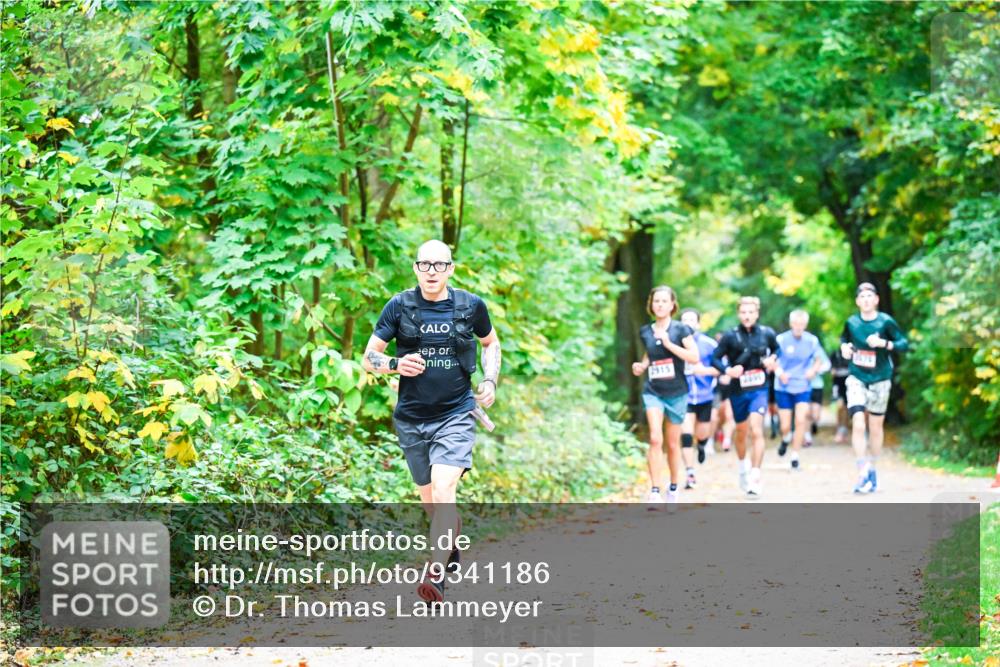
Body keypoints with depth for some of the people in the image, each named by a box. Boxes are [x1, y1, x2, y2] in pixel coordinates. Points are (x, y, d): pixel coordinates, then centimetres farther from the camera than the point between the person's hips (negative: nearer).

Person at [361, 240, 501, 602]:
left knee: (443, 493, -21)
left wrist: (490, 382, 5)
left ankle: (436, 576, -25)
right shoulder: (399, 306, -2)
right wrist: (395, 364, -18)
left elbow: (491, 343, 20)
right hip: (411, 418, 2)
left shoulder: (471, 306, -1)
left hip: (456, 414, -2)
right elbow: (368, 358, 2)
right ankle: (453, 541, 44)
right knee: (429, 500, 14)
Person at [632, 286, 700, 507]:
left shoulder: (680, 329, -4)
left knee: (673, 443, 9)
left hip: (677, 393, -1)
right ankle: (655, 491, -19)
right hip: (653, 391, 1)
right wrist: (641, 366, 2)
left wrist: (669, 344, -18)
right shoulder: (645, 332, 6)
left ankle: (673, 489, 27)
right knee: (655, 439, -17)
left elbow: (694, 357, -12)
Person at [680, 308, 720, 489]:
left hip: (704, 395, 1)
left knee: (702, 434, 13)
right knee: (685, 435, -14)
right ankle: (690, 474, -8)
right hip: (684, 396, -1)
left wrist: (705, 370, -22)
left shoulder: (709, 344, -7)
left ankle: (702, 446, 51)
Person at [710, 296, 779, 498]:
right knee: (741, 432, 17)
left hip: (759, 389, -1)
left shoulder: (767, 334, -3)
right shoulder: (731, 336, -9)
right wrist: (727, 370, -23)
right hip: (738, 390, 1)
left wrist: (772, 361, -2)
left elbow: (776, 350, 17)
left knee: (756, 430, -17)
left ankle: (755, 477, -18)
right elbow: (715, 358, -6)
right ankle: (743, 466, 45)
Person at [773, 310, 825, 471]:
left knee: (801, 421, -14)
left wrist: (814, 370, -9)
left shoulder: (812, 341, -3)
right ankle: (785, 439, 39)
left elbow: (819, 359, 11)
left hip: (803, 387, 1)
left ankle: (795, 457, -2)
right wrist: (779, 372, -17)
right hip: (783, 388, -1)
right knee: (785, 426, 1)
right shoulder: (781, 339, -8)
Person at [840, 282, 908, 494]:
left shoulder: (885, 322, -8)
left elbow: (904, 344, -10)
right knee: (858, 424, -15)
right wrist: (844, 347, -3)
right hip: (856, 379, 0)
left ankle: (872, 470, 30)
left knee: (875, 427, 11)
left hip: (879, 380, 0)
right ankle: (862, 474, -15)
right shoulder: (851, 322, -1)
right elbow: (844, 338, 19)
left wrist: (883, 343, -25)